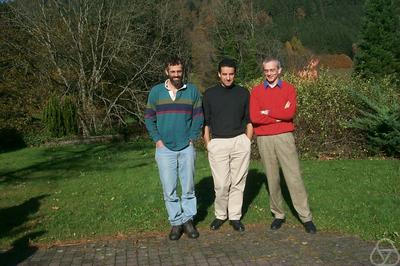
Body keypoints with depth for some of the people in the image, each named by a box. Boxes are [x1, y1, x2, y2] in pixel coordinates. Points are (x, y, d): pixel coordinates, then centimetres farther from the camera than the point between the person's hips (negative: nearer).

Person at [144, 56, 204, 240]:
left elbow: (198, 117, 6)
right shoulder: (156, 91, 3)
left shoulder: (192, 91, 4)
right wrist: (157, 140, -2)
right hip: (164, 149, 0)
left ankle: (188, 220, 19)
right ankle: (176, 222, 15)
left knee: (188, 187, 7)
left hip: (187, 148, 0)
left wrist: (192, 138, -2)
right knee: (169, 190, 3)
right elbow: (149, 118, 6)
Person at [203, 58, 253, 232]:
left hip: (240, 141, 1)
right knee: (221, 184, -3)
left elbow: (249, 120, 12)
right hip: (218, 143, -1)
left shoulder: (243, 93, 8)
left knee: (238, 182, 3)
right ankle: (220, 215, 17)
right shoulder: (209, 94, 6)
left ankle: (235, 217, 16)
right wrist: (208, 144, 1)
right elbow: (205, 122, 7)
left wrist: (247, 142, 4)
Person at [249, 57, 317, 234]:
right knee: (272, 179, 8)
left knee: (294, 177, -3)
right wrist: (280, 116, -8)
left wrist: (268, 112, -6)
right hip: (264, 139, 1)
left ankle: (306, 217, 4)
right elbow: (254, 117, -8)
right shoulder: (256, 91, 6)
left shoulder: (289, 89, 4)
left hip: (284, 137, -1)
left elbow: (290, 113, -11)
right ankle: (278, 215, 21)